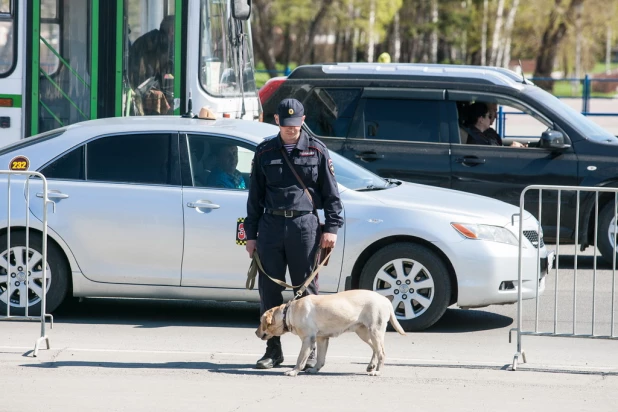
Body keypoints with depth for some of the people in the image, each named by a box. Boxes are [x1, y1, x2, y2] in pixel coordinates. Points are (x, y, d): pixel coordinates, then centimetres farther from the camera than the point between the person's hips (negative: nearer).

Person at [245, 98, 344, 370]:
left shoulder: (316, 151, 5)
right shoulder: (265, 152, 11)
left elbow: (331, 193, 6)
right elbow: (255, 196, 15)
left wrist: (331, 228, -3)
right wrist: (251, 234, 10)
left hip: (304, 225, -2)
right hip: (271, 225, 2)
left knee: (307, 290, 0)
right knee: (268, 288, 1)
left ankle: (310, 350, 6)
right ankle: (273, 350, 9)